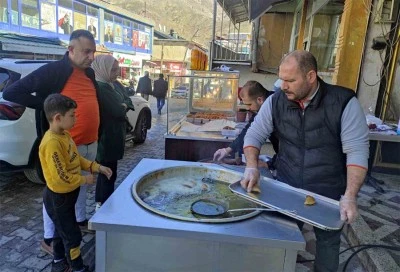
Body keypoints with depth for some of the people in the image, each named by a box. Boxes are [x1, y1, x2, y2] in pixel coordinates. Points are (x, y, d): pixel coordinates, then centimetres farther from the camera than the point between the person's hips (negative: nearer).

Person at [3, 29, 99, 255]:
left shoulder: (89, 73, 9)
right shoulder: (53, 71, -14)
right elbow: (11, 92, -14)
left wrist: (97, 135, 8)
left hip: (91, 143, 7)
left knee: (82, 184, 22)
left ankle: (80, 221, 42)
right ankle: (49, 239, 22)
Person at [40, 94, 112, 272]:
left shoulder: (65, 134, 0)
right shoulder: (52, 143, -30)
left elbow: (77, 159, 10)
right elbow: (61, 178, -30)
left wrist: (97, 167, 0)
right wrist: (84, 180, -18)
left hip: (65, 195, 10)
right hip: (58, 197, -10)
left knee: (62, 230, 25)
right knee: (72, 235, 6)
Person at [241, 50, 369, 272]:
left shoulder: (344, 102, -17)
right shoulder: (276, 102, -8)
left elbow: (356, 151, -17)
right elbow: (254, 135, -1)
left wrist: (350, 196, -25)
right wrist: (252, 167, -18)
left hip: (329, 193, -2)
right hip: (287, 188, 2)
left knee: (328, 241, 17)